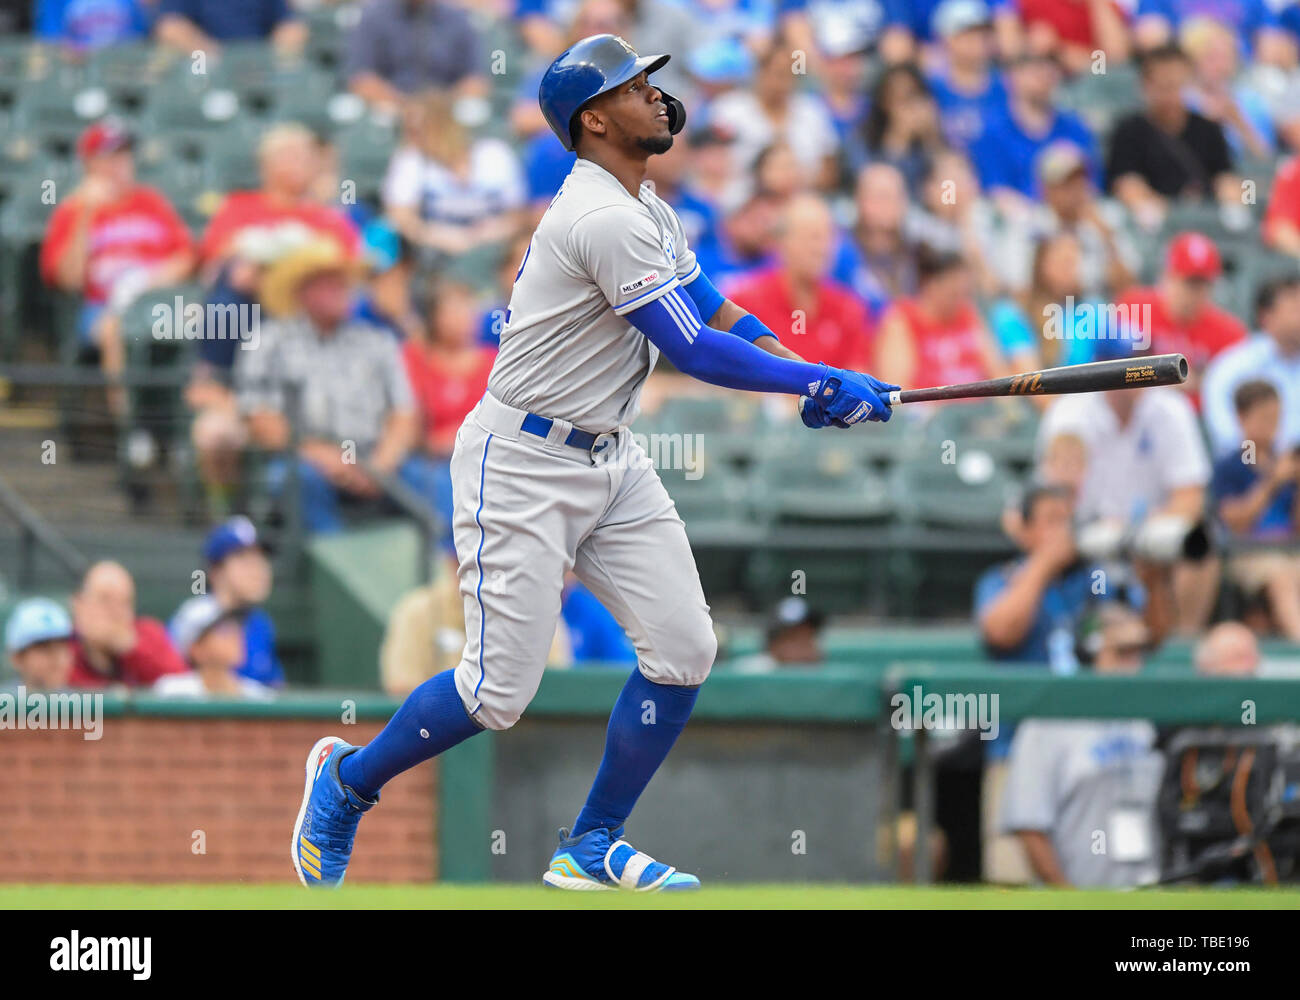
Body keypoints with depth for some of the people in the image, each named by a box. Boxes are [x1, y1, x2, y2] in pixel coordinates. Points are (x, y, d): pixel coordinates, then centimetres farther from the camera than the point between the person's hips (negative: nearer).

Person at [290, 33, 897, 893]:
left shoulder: (647, 211, 11)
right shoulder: (606, 221, -22)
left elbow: (719, 313, 13)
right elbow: (695, 352, -22)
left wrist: (817, 381, -3)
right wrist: (822, 385, -15)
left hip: (611, 463, 10)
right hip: (523, 465, -9)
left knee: (685, 650, 0)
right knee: (500, 691, -9)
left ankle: (593, 847, 12)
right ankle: (348, 780, 16)